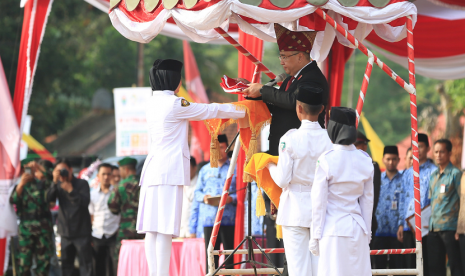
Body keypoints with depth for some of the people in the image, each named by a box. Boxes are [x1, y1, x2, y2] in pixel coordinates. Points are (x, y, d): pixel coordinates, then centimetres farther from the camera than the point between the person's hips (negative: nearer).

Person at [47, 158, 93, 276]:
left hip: (82, 232, -4)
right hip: (66, 232, 4)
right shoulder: (58, 185, 6)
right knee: (66, 264, 10)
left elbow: (85, 202, -16)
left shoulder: (82, 183, -4)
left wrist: (71, 190, -24)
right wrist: (55, 182, -21)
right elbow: (49, 199, -10)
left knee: (85, 264, -8)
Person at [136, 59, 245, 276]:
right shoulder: (174, 104, -9)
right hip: (169, 172, -8)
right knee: (165, 229, -10)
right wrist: (245, 111, 11)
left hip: (153, 169, 8)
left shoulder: (152, 104, 15)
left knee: (152, 229, 5)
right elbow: (211, 111, -1)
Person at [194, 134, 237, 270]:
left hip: (229, 218, -3)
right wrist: (204, 197, -6)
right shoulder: (205, 170, 18)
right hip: (209, 218, 3)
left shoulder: (235, 168, 7)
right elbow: (197, 192, 16)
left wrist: (231, 198, -16)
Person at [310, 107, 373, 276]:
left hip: (333, 229, -4)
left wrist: (315, 236, -1)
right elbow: (368, 201, 9)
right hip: (357, 228, 4)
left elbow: (319, 202, -8)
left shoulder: (326, 160, -11)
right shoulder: (365, 160, 3)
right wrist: (367, 233, 18)